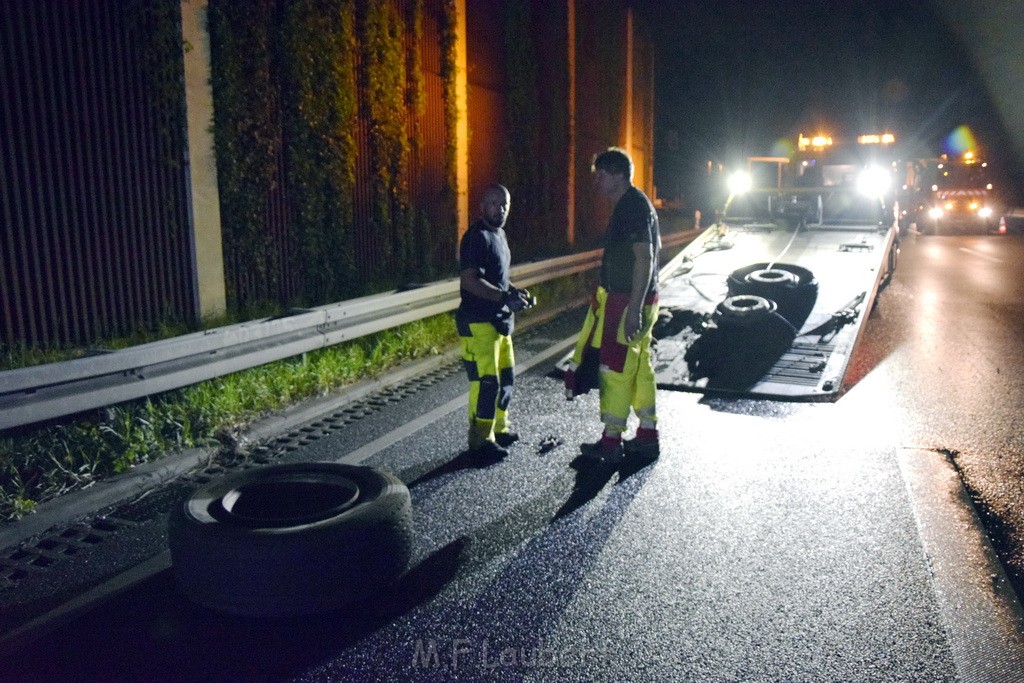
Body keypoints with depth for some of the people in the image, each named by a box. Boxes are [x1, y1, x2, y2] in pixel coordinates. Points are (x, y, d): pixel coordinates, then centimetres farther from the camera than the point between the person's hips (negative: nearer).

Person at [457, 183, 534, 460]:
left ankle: (498, 429, 30)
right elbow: (469, 280, -24)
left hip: (499, 320, 10)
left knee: (506, 375, 17)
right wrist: (504, 297, -29)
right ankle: (480, 441, 3)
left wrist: (516, 292, 10)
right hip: (478, 322, -10)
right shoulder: (477, 237, -14)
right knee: (486, 382, -8)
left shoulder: (499, 234, 16)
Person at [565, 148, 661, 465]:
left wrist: (634, 309, -27)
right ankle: (647, 436, 22)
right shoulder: (633, 204, 15)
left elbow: (644, 258, -24)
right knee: (639, 367, 14)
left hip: (628, 302, -10)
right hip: (626, 299, 10)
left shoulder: (633, 206, -16)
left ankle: (611, 442, 5)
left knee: (615, 370, -3)